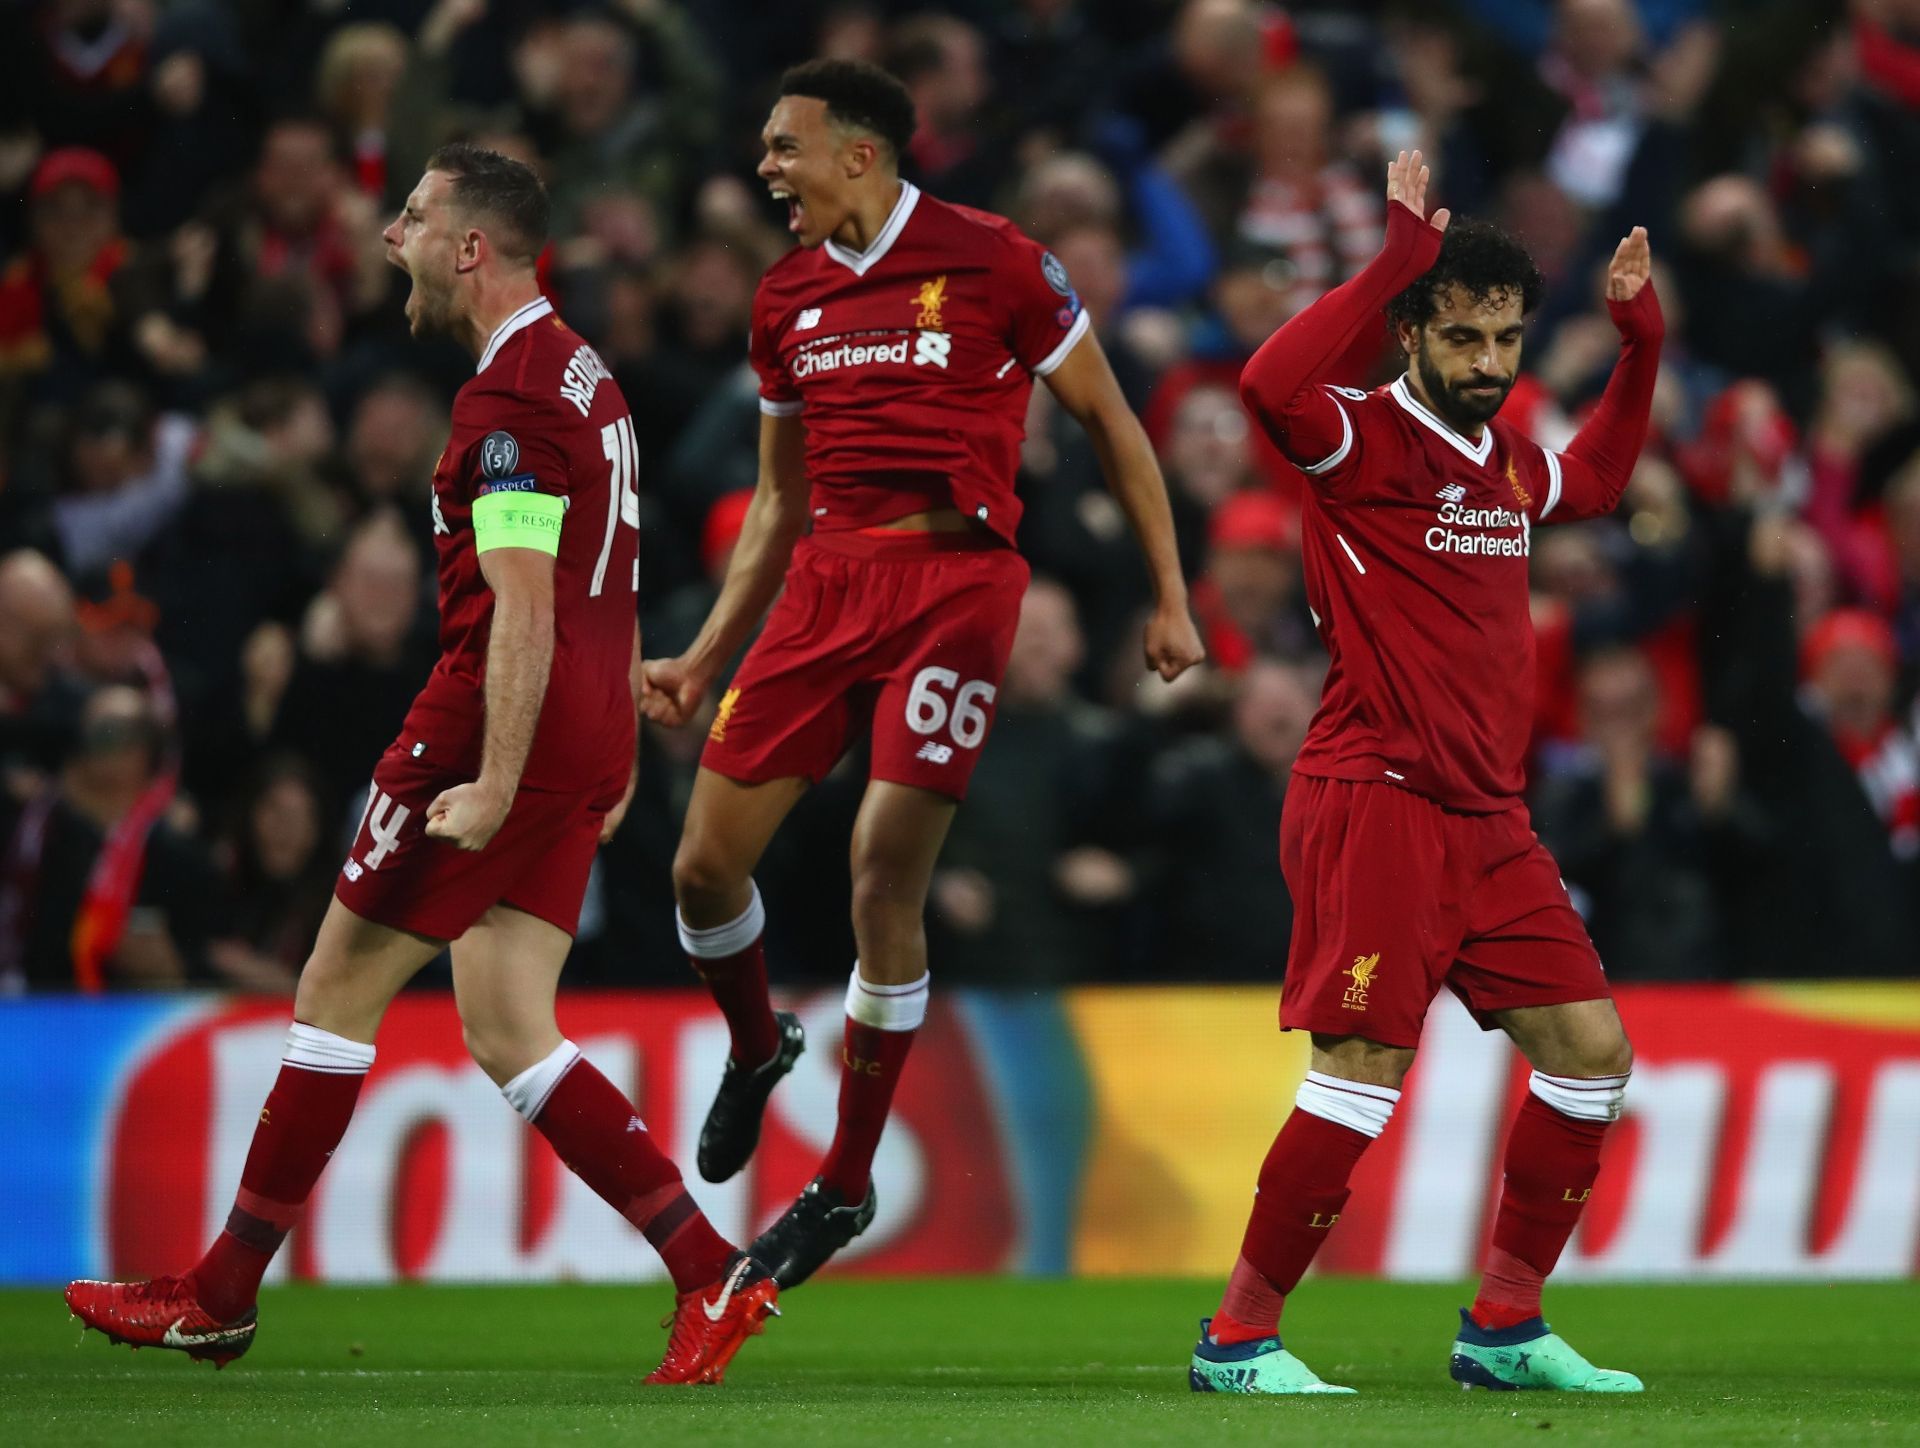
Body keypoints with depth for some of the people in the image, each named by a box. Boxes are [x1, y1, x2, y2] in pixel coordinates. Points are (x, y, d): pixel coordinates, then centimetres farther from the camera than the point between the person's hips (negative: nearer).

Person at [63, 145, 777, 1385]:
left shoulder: (508, 402, -14)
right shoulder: (583, 374, 17)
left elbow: (522, 609, -22)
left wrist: (495, 783, -25)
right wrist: (614, 762, 26)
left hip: (492, 724, -9)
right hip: (586, 740, 9)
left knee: (338, 991, 1)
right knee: (506, 1033, 5)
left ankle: (222, 1296, 8)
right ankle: (713, 1274, -6)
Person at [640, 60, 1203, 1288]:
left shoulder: (991, 262, -4)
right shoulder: (789, 296, 13)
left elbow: (1110, 423, 3)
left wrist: (1171, 597, 1)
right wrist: (703, 660, 18)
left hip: (955, 578, -6)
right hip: (827, 581, 6)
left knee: (884, 884, -11)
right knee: (706, 866, 0)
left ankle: (848, 1183, 3)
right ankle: (757, 1049, 33)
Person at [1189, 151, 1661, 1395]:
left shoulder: (1511, 465, 15)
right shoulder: (1362, 440, -8)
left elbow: (1599, 481, 39)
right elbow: (1271, 388, -31)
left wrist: (1641, 340, 28)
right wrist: (1393, 264, -30)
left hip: (1487, 818, 8)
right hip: (1374, 800, -8)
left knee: (1592, 1050, 4)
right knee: (1365, 1068, -14)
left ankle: (1506, 1329, 14)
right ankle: (1238, 1339, -5)